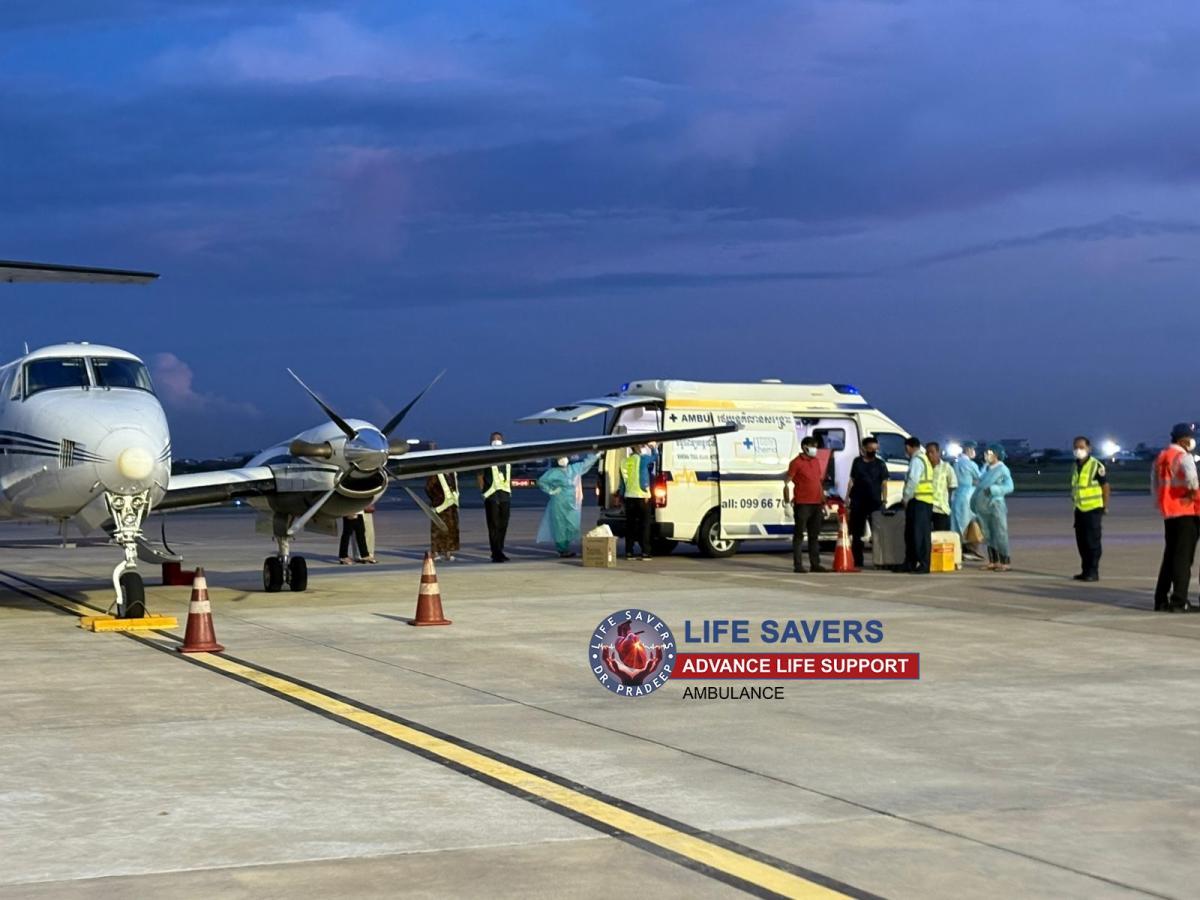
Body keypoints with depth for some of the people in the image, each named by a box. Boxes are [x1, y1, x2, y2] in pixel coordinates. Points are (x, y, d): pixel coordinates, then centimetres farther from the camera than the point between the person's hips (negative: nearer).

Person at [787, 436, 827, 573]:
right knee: (799, 535, -3)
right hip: (802, 504, -7)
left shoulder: (816, 461, 16)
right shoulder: (797, 463, -5)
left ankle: (815, 564, 14)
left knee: (814, 536, 10)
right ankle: (797, 565, -2)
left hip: (816, 504, 7)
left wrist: (824, 503, 18)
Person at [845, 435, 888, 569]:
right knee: (856, 534, 3)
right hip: (858, 503, 1)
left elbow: (884, 484, 4)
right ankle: (857, 562, 9)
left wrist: (884, 500, -7)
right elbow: (852, 481, 12)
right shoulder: (857, 462, 9)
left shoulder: (880, 464, 5)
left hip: (875, 503, -1)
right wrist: (847, 500, 6)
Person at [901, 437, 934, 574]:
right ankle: (910, 564, 19)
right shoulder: (923, 459, 23)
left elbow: (913, 481, -18)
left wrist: (906, 498, -11)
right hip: (924, 501, 11)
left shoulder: (916, 460, -9)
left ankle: (923, 565, -11)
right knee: (910, 533, 14)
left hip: (918, 501, -11)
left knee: (920, 533, -10)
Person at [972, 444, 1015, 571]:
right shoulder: (985, 468, 14)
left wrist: (992, 489, -26)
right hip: (983, 506, 7)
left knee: (1000, 534, -6)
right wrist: (974, 500, 13)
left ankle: (1004, 562, -3)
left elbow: (1009, 487, -16)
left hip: (996, 505, -7)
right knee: (988, 535, 9)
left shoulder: (1003, 469, -7)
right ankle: (993, 561, 15)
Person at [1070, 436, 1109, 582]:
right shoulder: (1075, 466, 11)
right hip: (1079, 509, 7)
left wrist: (1105, 506, -8)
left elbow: (1105, 486, -8)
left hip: (1093, 509, -7)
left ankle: (1093, 572, 1)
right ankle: (1085, 570, 19)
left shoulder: (1096, 466, -10)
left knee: (1092, 541, -3)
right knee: (1081, 542, 11)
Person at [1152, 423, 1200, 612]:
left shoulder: (1160, 458, 14)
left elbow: (1154, 484, 18)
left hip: (1168, 514, 8)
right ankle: (1179, 601, -8)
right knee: (1184, 558, -5)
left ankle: (1161, 599, 16)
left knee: (1170, 556, 15)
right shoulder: (1183, 457, -12)